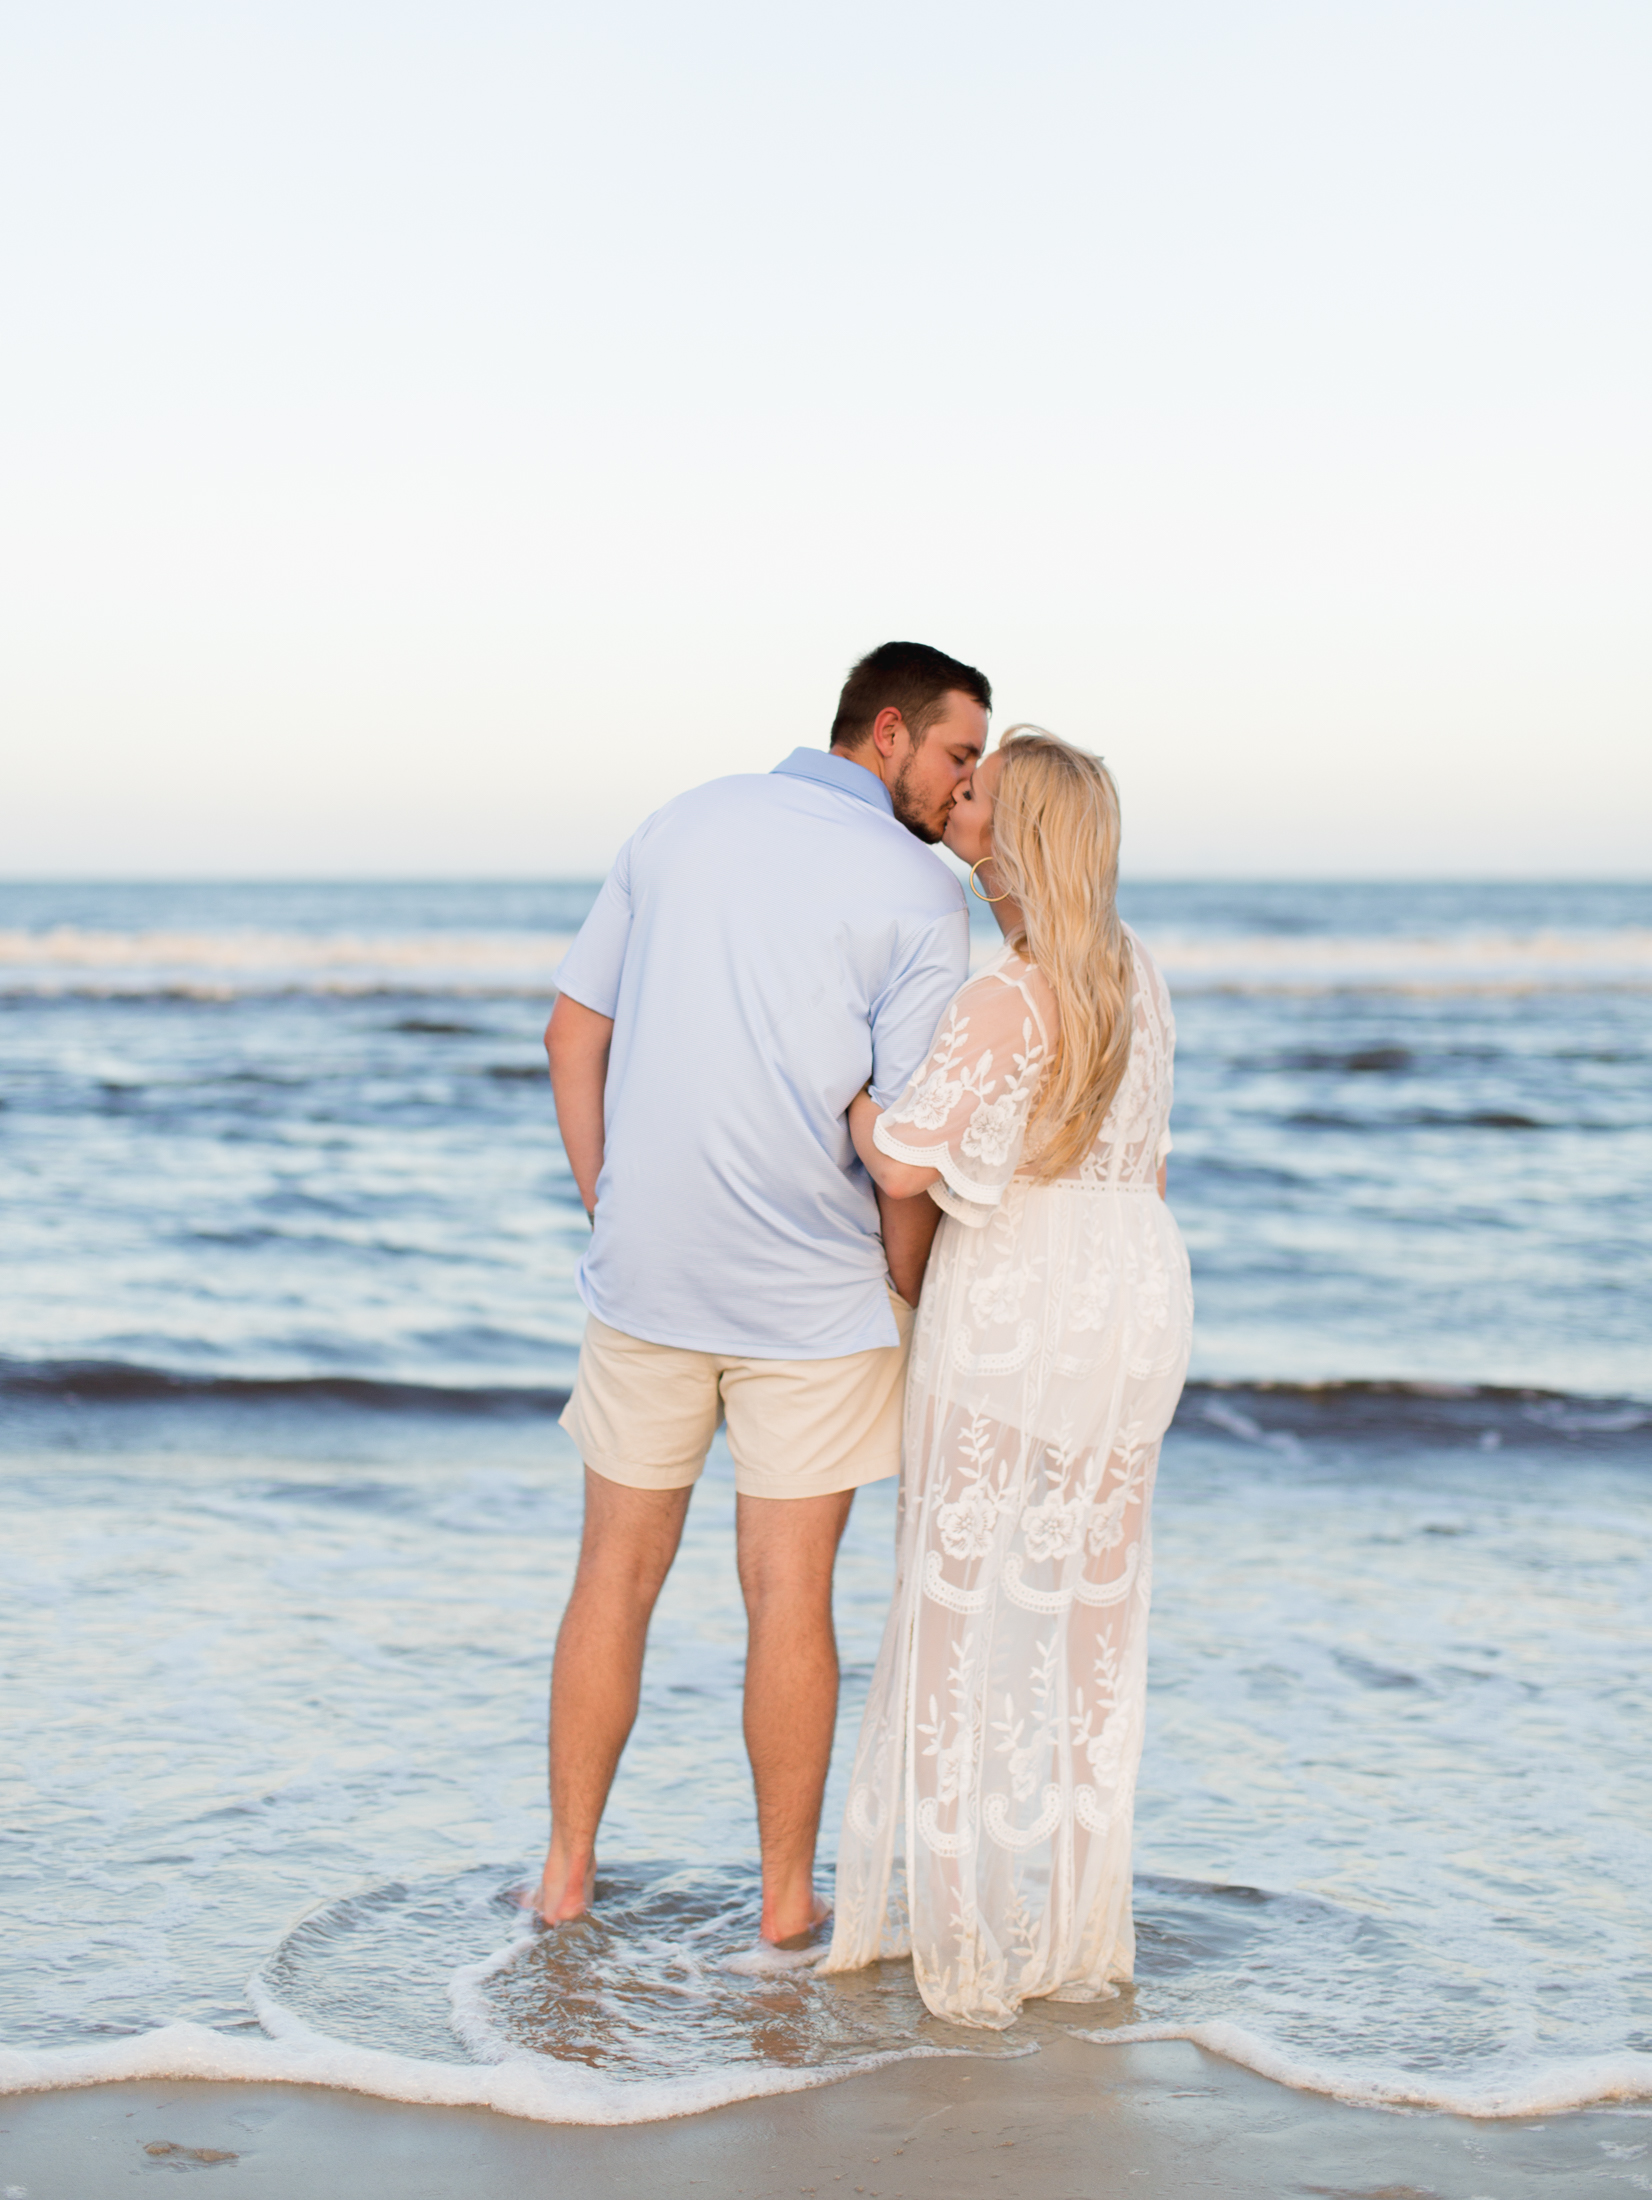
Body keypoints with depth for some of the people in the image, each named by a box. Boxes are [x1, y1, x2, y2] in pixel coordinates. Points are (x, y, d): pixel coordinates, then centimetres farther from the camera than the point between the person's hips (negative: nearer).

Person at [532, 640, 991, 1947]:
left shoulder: (685, 824, 6)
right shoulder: (923, 898, -9)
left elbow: (574, 1031, 7)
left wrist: (607, 1210, 11)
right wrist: (906, 1300, 1)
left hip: (646, 1271, 4)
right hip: (812, 1297, -4)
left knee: (618, 1576, 14)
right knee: (789, 1594, 6)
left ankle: (570, 1870, 21)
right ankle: (788, 1895, 16)